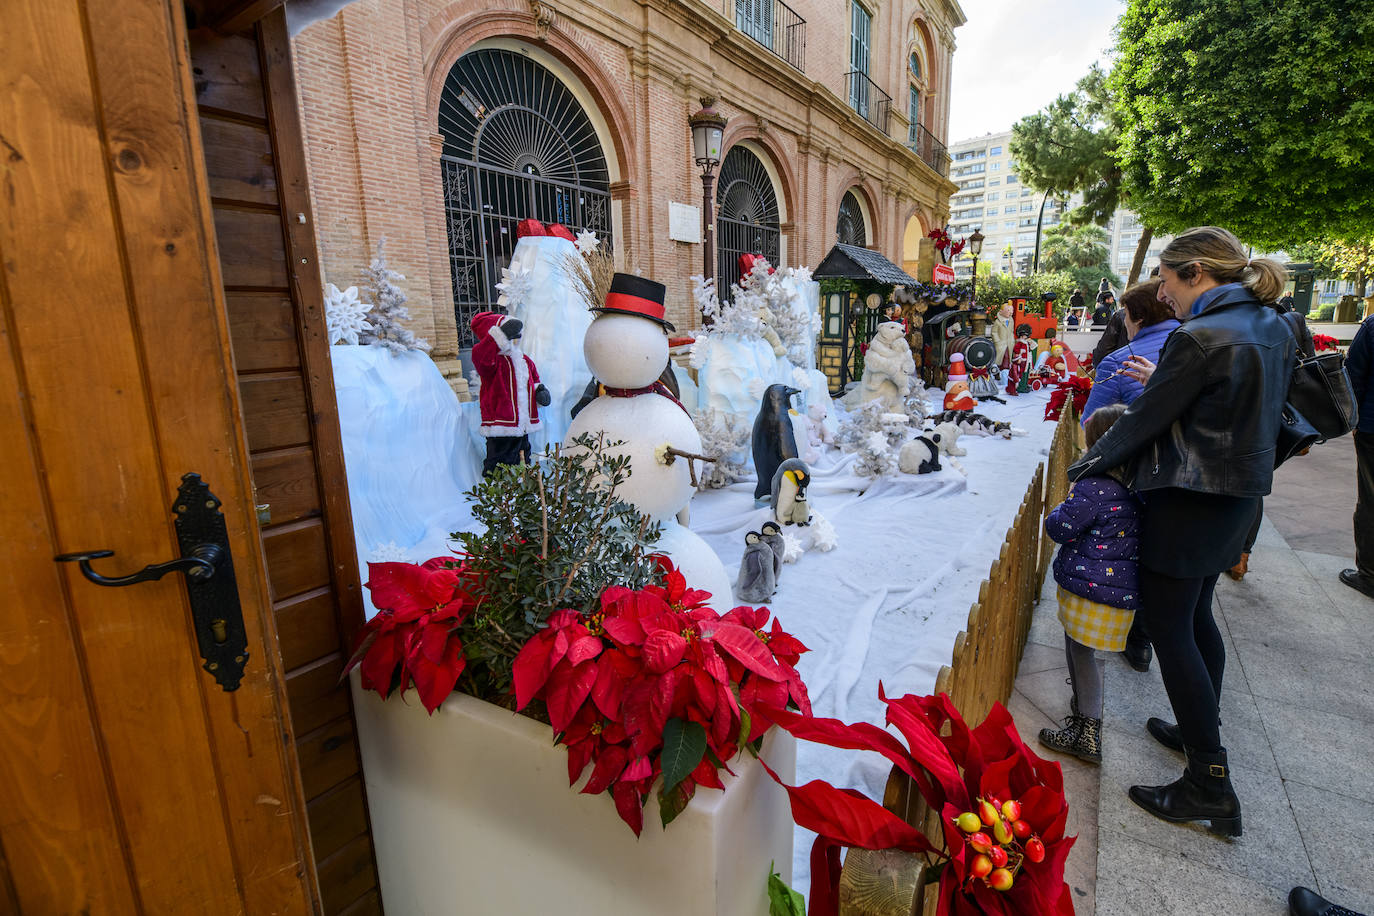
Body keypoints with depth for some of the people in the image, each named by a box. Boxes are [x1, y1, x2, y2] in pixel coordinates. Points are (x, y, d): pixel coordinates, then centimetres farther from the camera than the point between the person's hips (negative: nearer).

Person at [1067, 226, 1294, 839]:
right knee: (1195, 613, 22)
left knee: (1168, 628, 0)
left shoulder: (1199, 338, -21)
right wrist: (1162, 377, 17)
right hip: (1241, 491, 9)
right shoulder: (1274, 329, 8)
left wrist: (1084, 465, -4)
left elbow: (1144, 420, -17)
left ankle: (1209, 785, 8)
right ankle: (1201, 732, 38)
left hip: (1191, 502, -9)